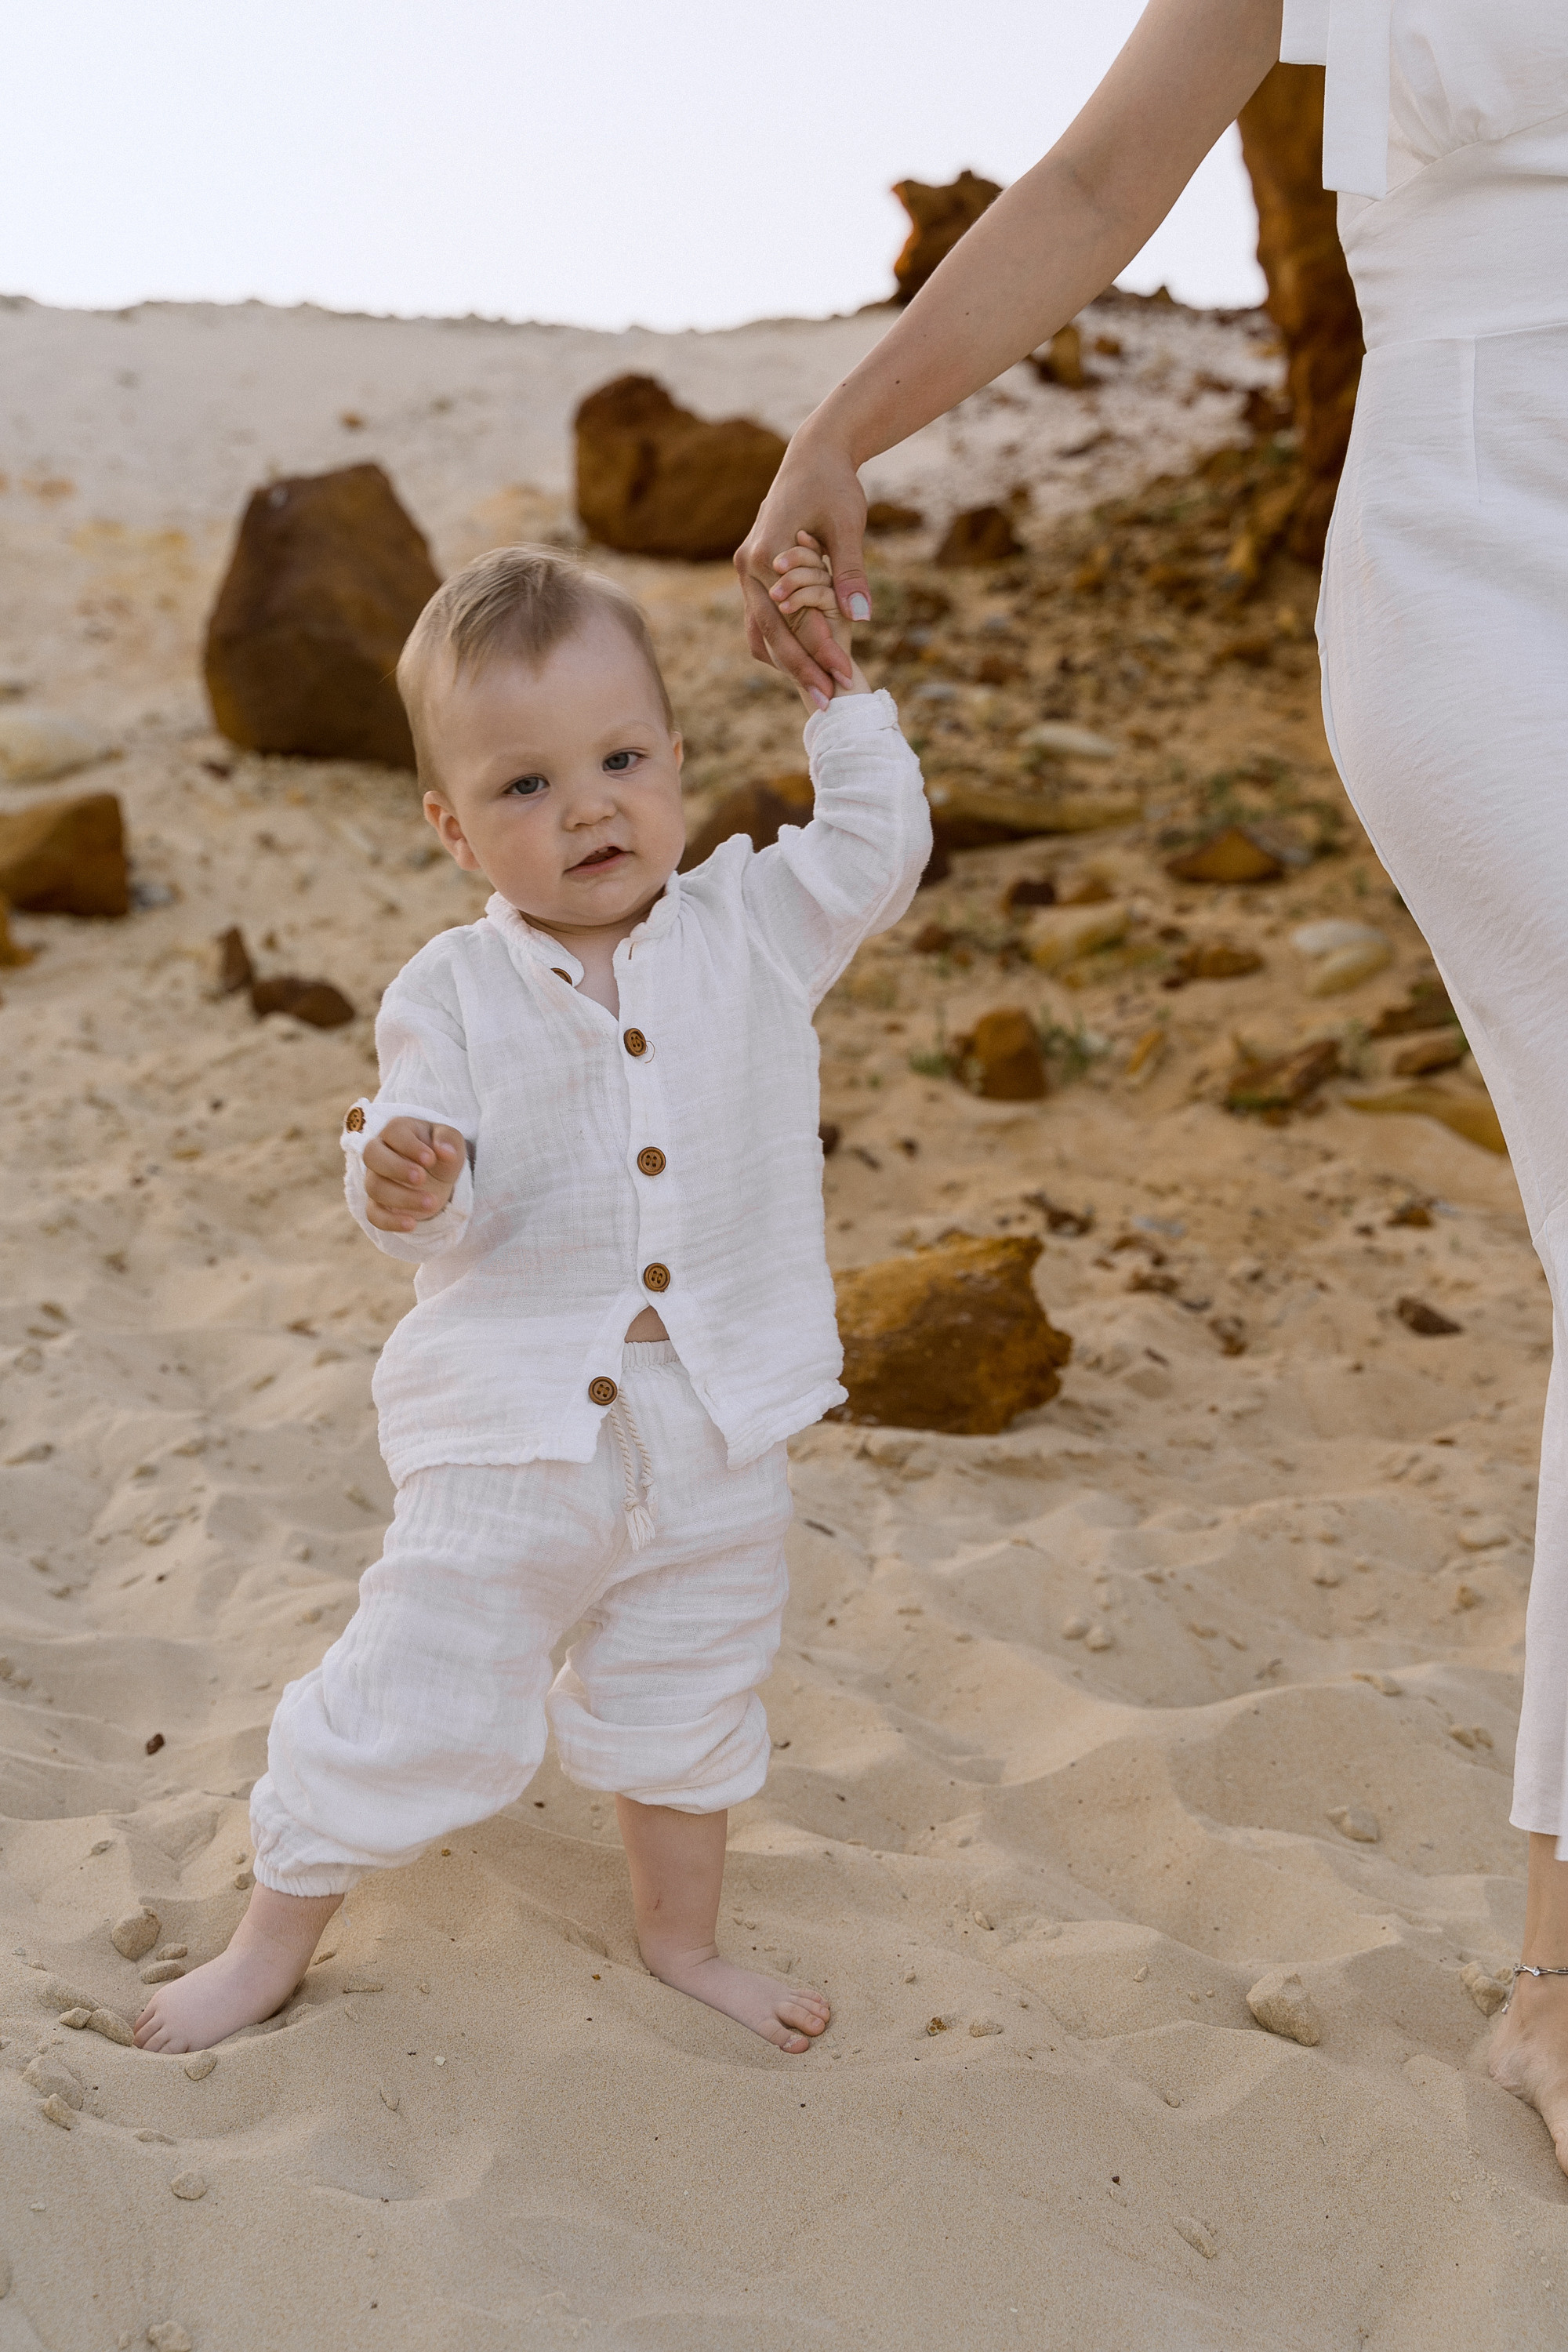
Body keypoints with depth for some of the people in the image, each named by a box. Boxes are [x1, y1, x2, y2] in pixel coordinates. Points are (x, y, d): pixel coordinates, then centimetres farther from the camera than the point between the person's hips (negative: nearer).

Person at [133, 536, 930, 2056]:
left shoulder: (752, 923, -1)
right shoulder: (452, 995, -9)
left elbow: (878, 849, 5)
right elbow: (434, 1220, -11)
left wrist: (841, 687, 0)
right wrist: (407, 1188, -33)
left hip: (717, 1427, 3)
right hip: (513, 1429, -3)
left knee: (689, 1702, 21)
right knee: (421, 1701, 3)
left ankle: (679, 1934, 44)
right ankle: (271, 1943, 25)